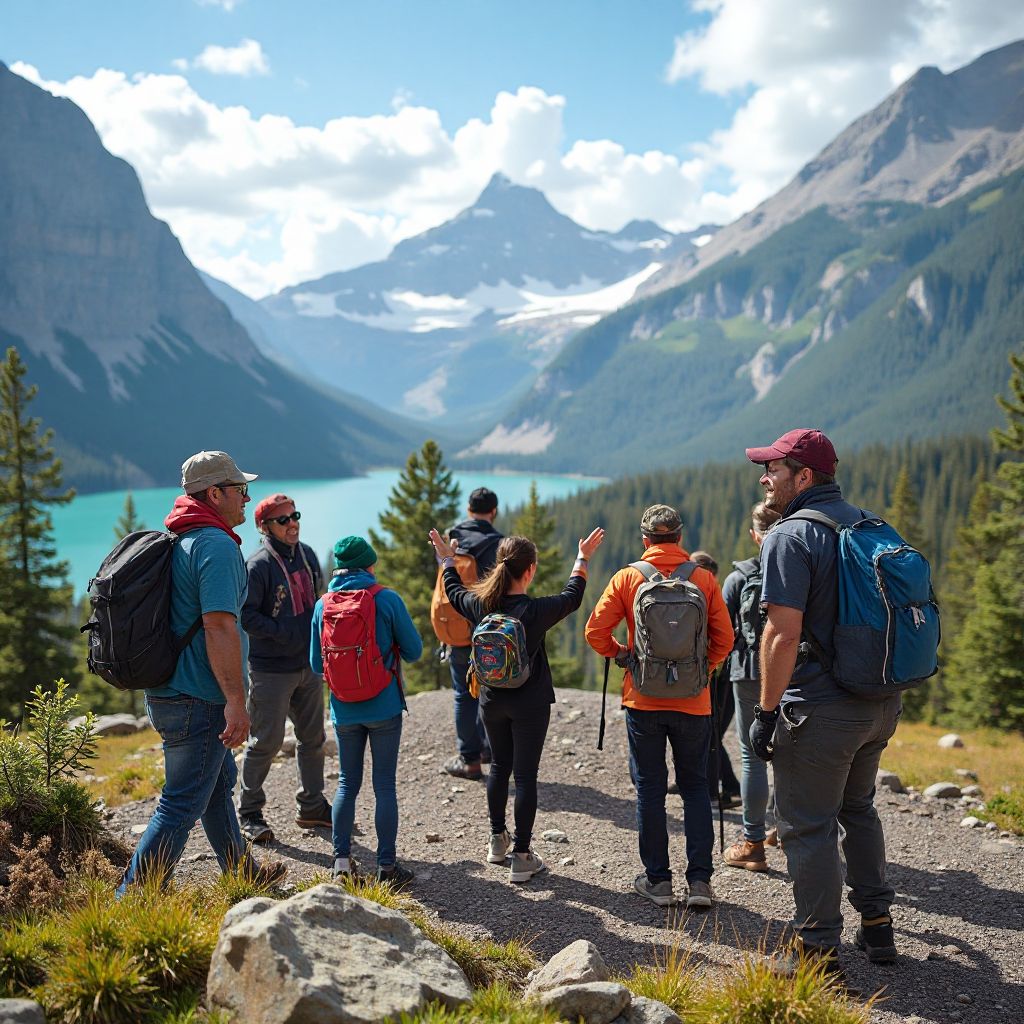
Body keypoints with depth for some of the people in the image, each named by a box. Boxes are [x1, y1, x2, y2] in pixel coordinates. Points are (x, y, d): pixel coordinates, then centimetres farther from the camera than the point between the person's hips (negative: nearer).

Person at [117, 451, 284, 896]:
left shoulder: (176, 541, 13)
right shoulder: (217, 545, -18)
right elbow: (219, 627, -26)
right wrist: (236, 702, -25)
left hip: (167, 691, 10)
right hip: (199, 701, -10)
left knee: (219, 782, 23)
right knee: (181, 806, -2)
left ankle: (242, 872, 39)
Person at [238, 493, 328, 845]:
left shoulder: (307, 555, 8)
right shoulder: (258, 565, -15)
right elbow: (244, 615, -18)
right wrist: (282, 633, -22)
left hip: (309, 667, 7)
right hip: (271, 669, -7)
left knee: (313, 738, 14)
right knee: (266, 742, 0)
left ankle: (311, 807, 28)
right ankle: (249, 812, 15)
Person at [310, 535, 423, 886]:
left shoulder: (323, 605, -1)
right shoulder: (388, 599, -10)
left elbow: (317, 665, 5)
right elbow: (414, 651, -2)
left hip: (344, 710, 3)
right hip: (384, 708, -3)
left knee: (348, 784, 15)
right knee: (385, 785, 4)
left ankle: (341, 860, 13)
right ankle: (387, 866, 7)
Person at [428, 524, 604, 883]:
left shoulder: (480, 605, -10)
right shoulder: (536, 610, -21)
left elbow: (454, 593, 13)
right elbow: (571, 597, -1)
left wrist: (447, 560, 29)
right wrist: (582, 559, 13)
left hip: (491, 700, 4)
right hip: (529, 703, -4)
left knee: (499, 766, 21)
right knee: (525, 775, 2)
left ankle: (498, 840, 34)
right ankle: (521, 857, 6)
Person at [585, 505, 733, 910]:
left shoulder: (627, 578, -4)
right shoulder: (704, 578, -3)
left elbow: (595, 631, -6)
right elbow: (724, 639, -2)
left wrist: (619, 654, 12)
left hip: (643, 699, -1)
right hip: (693, 701, 1)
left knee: (650, 789, 10)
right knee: (695, 787, 13)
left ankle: (657, 879, 15)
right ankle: (699, 879, 9)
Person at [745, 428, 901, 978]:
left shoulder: (791, 536, -15)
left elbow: (783, 631, -23)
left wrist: (766, 710, -16)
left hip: (821, 709, -8)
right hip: (882, 703, 8)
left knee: (808, 826, 3)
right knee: (858, 810, 24)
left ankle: (818, 951, 10)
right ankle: (876, 926, 33)